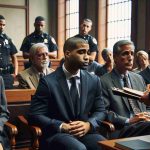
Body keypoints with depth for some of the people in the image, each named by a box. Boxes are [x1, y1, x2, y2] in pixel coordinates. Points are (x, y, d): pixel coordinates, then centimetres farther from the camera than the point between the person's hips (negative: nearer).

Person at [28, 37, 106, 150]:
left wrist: (89, 125, -10)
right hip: (57, 134, -4)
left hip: (86, 132, 4)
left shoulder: (94, 80, 7)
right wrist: (62, 126, -18)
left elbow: (100, 110, 12)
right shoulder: (48, 82, -6)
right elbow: (35, 115, -6)